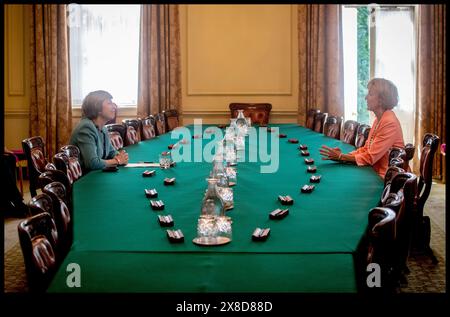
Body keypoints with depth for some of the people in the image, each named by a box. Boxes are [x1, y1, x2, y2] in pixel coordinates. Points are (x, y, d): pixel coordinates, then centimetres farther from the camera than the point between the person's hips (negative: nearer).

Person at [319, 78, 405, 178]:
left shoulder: (390, 123, -19)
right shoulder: (378, 120, 10)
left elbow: (370, 158, -19)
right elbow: (366, 149, 9)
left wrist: (341, 157, -13)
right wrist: (341, 155, -5)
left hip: (386, 178, -8)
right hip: (376, 172, 8)